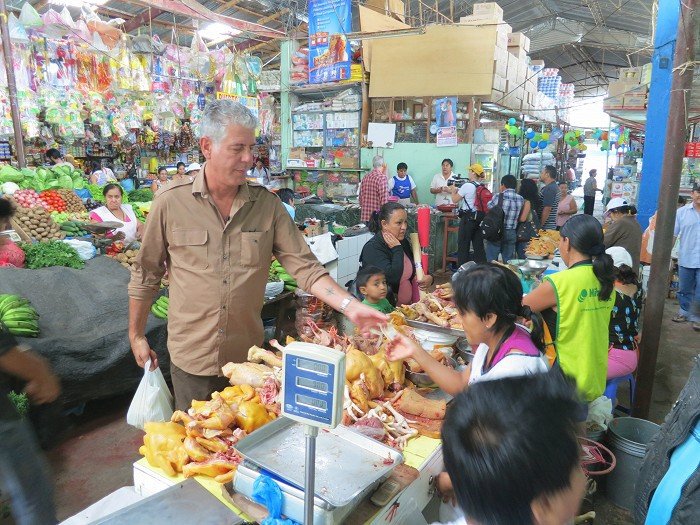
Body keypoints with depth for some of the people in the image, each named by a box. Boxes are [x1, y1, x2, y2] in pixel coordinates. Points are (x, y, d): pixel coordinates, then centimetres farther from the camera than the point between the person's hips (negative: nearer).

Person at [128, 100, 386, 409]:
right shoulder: (171, 202, -9)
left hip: (248, 358, 2)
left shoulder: (267, 204, -5)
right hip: (191, 359, -1)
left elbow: (304, 266, -8)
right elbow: (146, 274, 1)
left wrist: (350, 306, -20)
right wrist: (136, 336, 7)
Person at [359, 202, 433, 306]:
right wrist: (397, 250, -16)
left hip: (408, 305, 7)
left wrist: (428, 278, 3)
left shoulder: (403, 242, 9)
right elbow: (393, 278, -25)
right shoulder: (372, 248, -15)